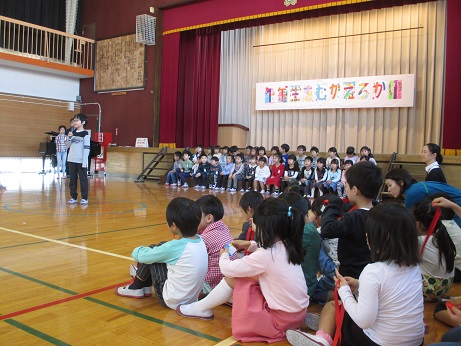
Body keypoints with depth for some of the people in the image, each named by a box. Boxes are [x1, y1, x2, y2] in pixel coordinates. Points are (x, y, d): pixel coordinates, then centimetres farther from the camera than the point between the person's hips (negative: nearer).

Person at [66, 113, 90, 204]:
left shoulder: (85, 134, -6)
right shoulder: (72, 133, 10)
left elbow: (86, 148, -10)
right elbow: (68, 146, 15)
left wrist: (84, 162, -14)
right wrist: (69, 138, -5)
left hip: (81, 161, -6)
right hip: (72, 160, 6)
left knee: (83, 180, 0)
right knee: (72, 180, 9)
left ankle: (84, 198, 7)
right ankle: (73, 197, 17)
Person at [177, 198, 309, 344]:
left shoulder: (265, 256, -23)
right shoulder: (287, 247, -1)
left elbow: (227, 269, -11)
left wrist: (224, 255, 9)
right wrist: (251, 245, 19)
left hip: (281, 319, -8)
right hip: (298, 312, 8)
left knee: (232, 277, -3)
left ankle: (202, 309, 17)